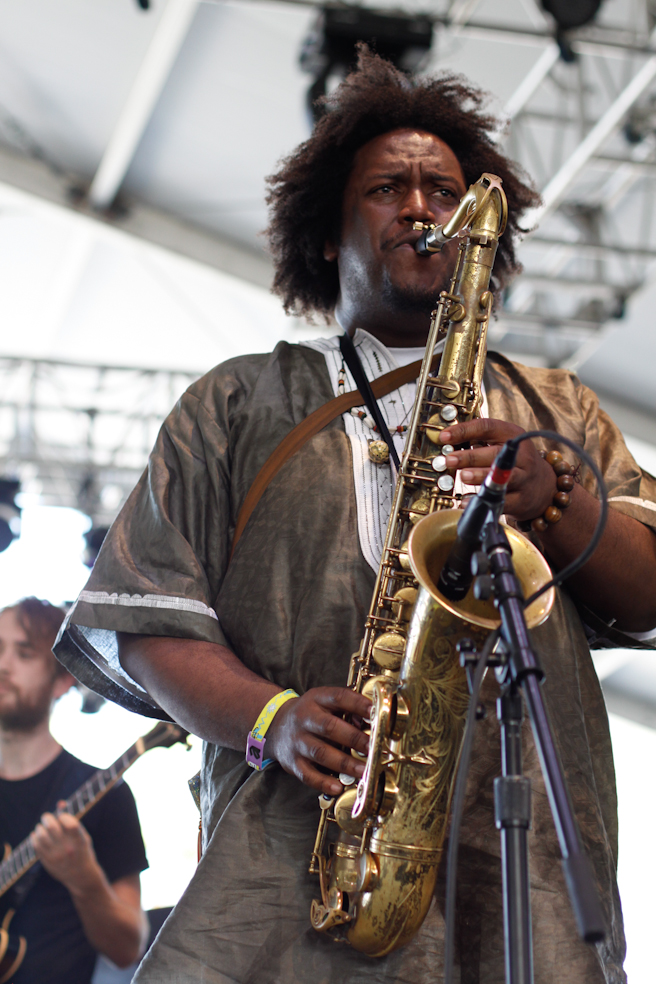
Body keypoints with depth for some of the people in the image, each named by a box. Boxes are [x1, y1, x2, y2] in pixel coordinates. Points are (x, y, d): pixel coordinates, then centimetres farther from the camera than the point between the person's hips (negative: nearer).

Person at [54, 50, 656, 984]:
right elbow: (143, 623, 9)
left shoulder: (558, 410, 24)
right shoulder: (239, 402, 18)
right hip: (292, 853, -1)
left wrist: (554, 499, -5)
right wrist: (271, 718, -9)